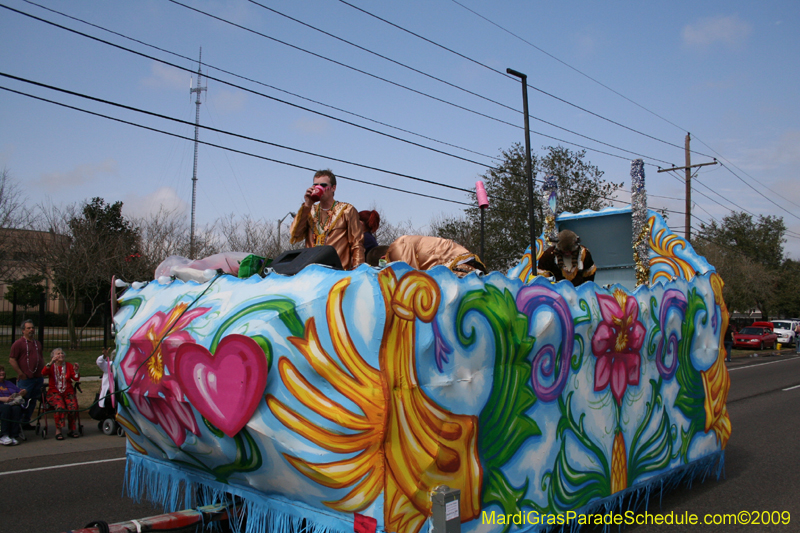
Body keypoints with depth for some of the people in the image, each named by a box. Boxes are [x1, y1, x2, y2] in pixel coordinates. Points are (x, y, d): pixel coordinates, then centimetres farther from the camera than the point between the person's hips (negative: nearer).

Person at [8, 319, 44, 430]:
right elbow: (12, 360, -9)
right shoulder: (18, 343, -5)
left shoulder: (37, 343, 18)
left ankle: (26, 422, 20)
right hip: (26, 379, -7)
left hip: (38, 378, 7)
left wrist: (43, 370, 15)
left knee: (33, 401, 10)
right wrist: (21, 374, -13)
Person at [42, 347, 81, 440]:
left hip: (68, 391, 2)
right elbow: (44, 373, -14)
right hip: (54, 392, -2)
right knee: (60, 407, -32)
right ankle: (58, 431, -23)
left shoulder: (69, 365, 14)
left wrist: (77, 371, -14)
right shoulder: (51, 366, 9)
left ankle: (73, 429, -15)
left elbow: (76, 379, 5)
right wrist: (51, 362, -27)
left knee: (73, 406, -27)